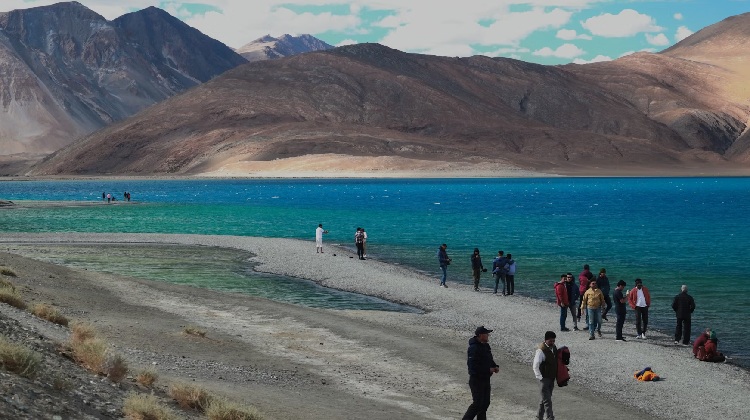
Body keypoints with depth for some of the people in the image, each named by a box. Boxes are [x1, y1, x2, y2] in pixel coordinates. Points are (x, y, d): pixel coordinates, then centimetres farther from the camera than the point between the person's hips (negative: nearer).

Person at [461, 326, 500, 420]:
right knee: (477, 404, -7)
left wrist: (495, 366, 1)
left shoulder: (486, 346, 10)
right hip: (476, 380, -9)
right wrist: (488, 370, -23)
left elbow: (489, 360, 23)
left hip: (486, 379, 9)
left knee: (485, 403, 14)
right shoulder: (473, 348, -20)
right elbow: (473, 366, -26)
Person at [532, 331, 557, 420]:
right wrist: (540, 378, -20)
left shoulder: (554, 348, 6)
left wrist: (556, 376, 16)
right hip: (545, 379, -8)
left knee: (546, 399, 16)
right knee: (547, 400, -8)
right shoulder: (541, 350, -19)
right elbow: (535, 366, -19)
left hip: (552, 378, 8)